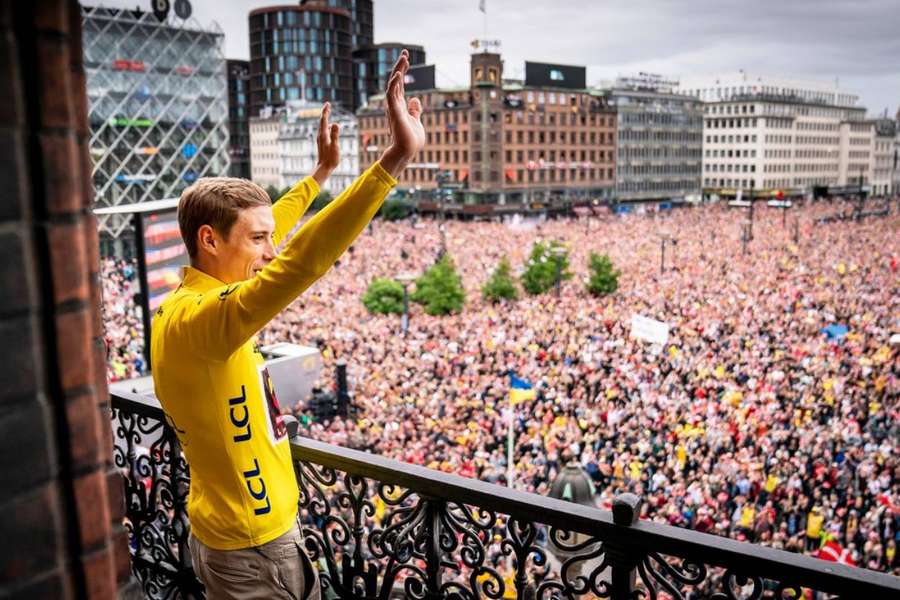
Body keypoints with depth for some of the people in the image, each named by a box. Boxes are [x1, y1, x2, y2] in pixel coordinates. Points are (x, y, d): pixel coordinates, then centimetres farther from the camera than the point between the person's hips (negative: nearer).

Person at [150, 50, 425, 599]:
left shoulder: (190, 300, 0)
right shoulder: (199, 317, -29)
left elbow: (257, 235, 14)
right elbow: (299, 264, -44)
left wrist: (321, 171, 19)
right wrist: (397, 157, -47)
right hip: (253, 552, -9)